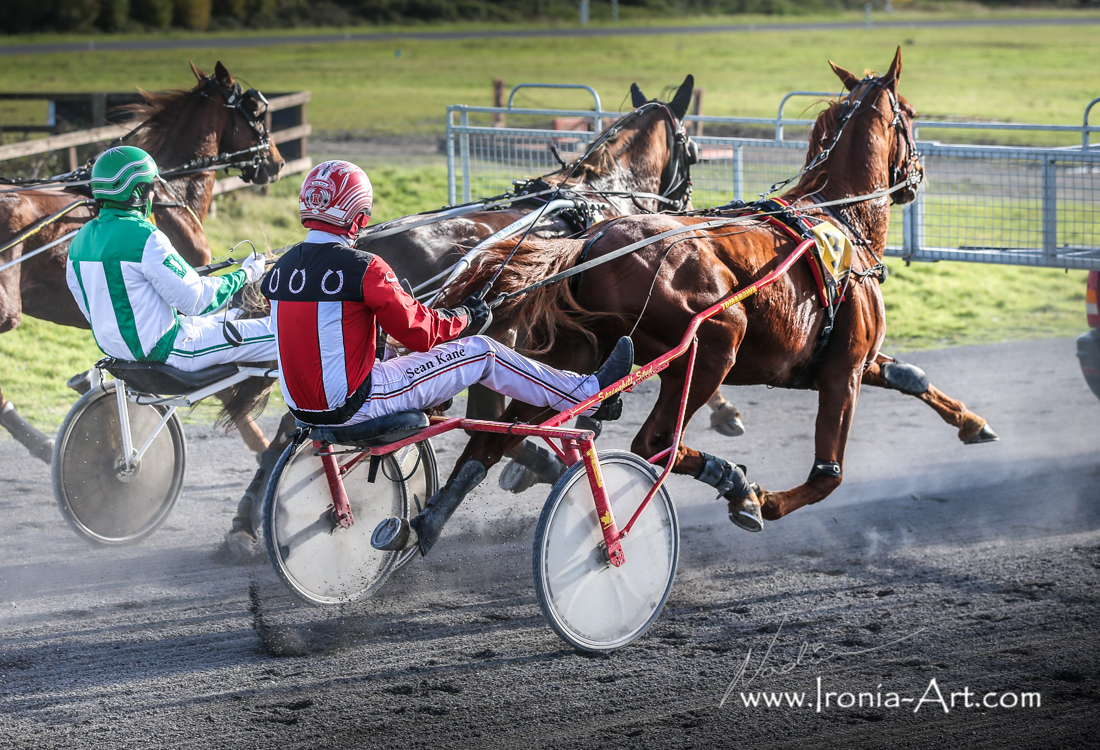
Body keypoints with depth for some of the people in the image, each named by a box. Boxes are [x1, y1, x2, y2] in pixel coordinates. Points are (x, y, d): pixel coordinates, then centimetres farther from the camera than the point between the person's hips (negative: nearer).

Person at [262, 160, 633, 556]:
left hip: (300, 404, 7)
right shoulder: (362, 268, -18)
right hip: (350, 403, -7)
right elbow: (418, 331, -11)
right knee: (481, 351, 3)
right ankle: (587, 393, 16)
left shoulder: (283, 267, 4)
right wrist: (464, 318, 8)